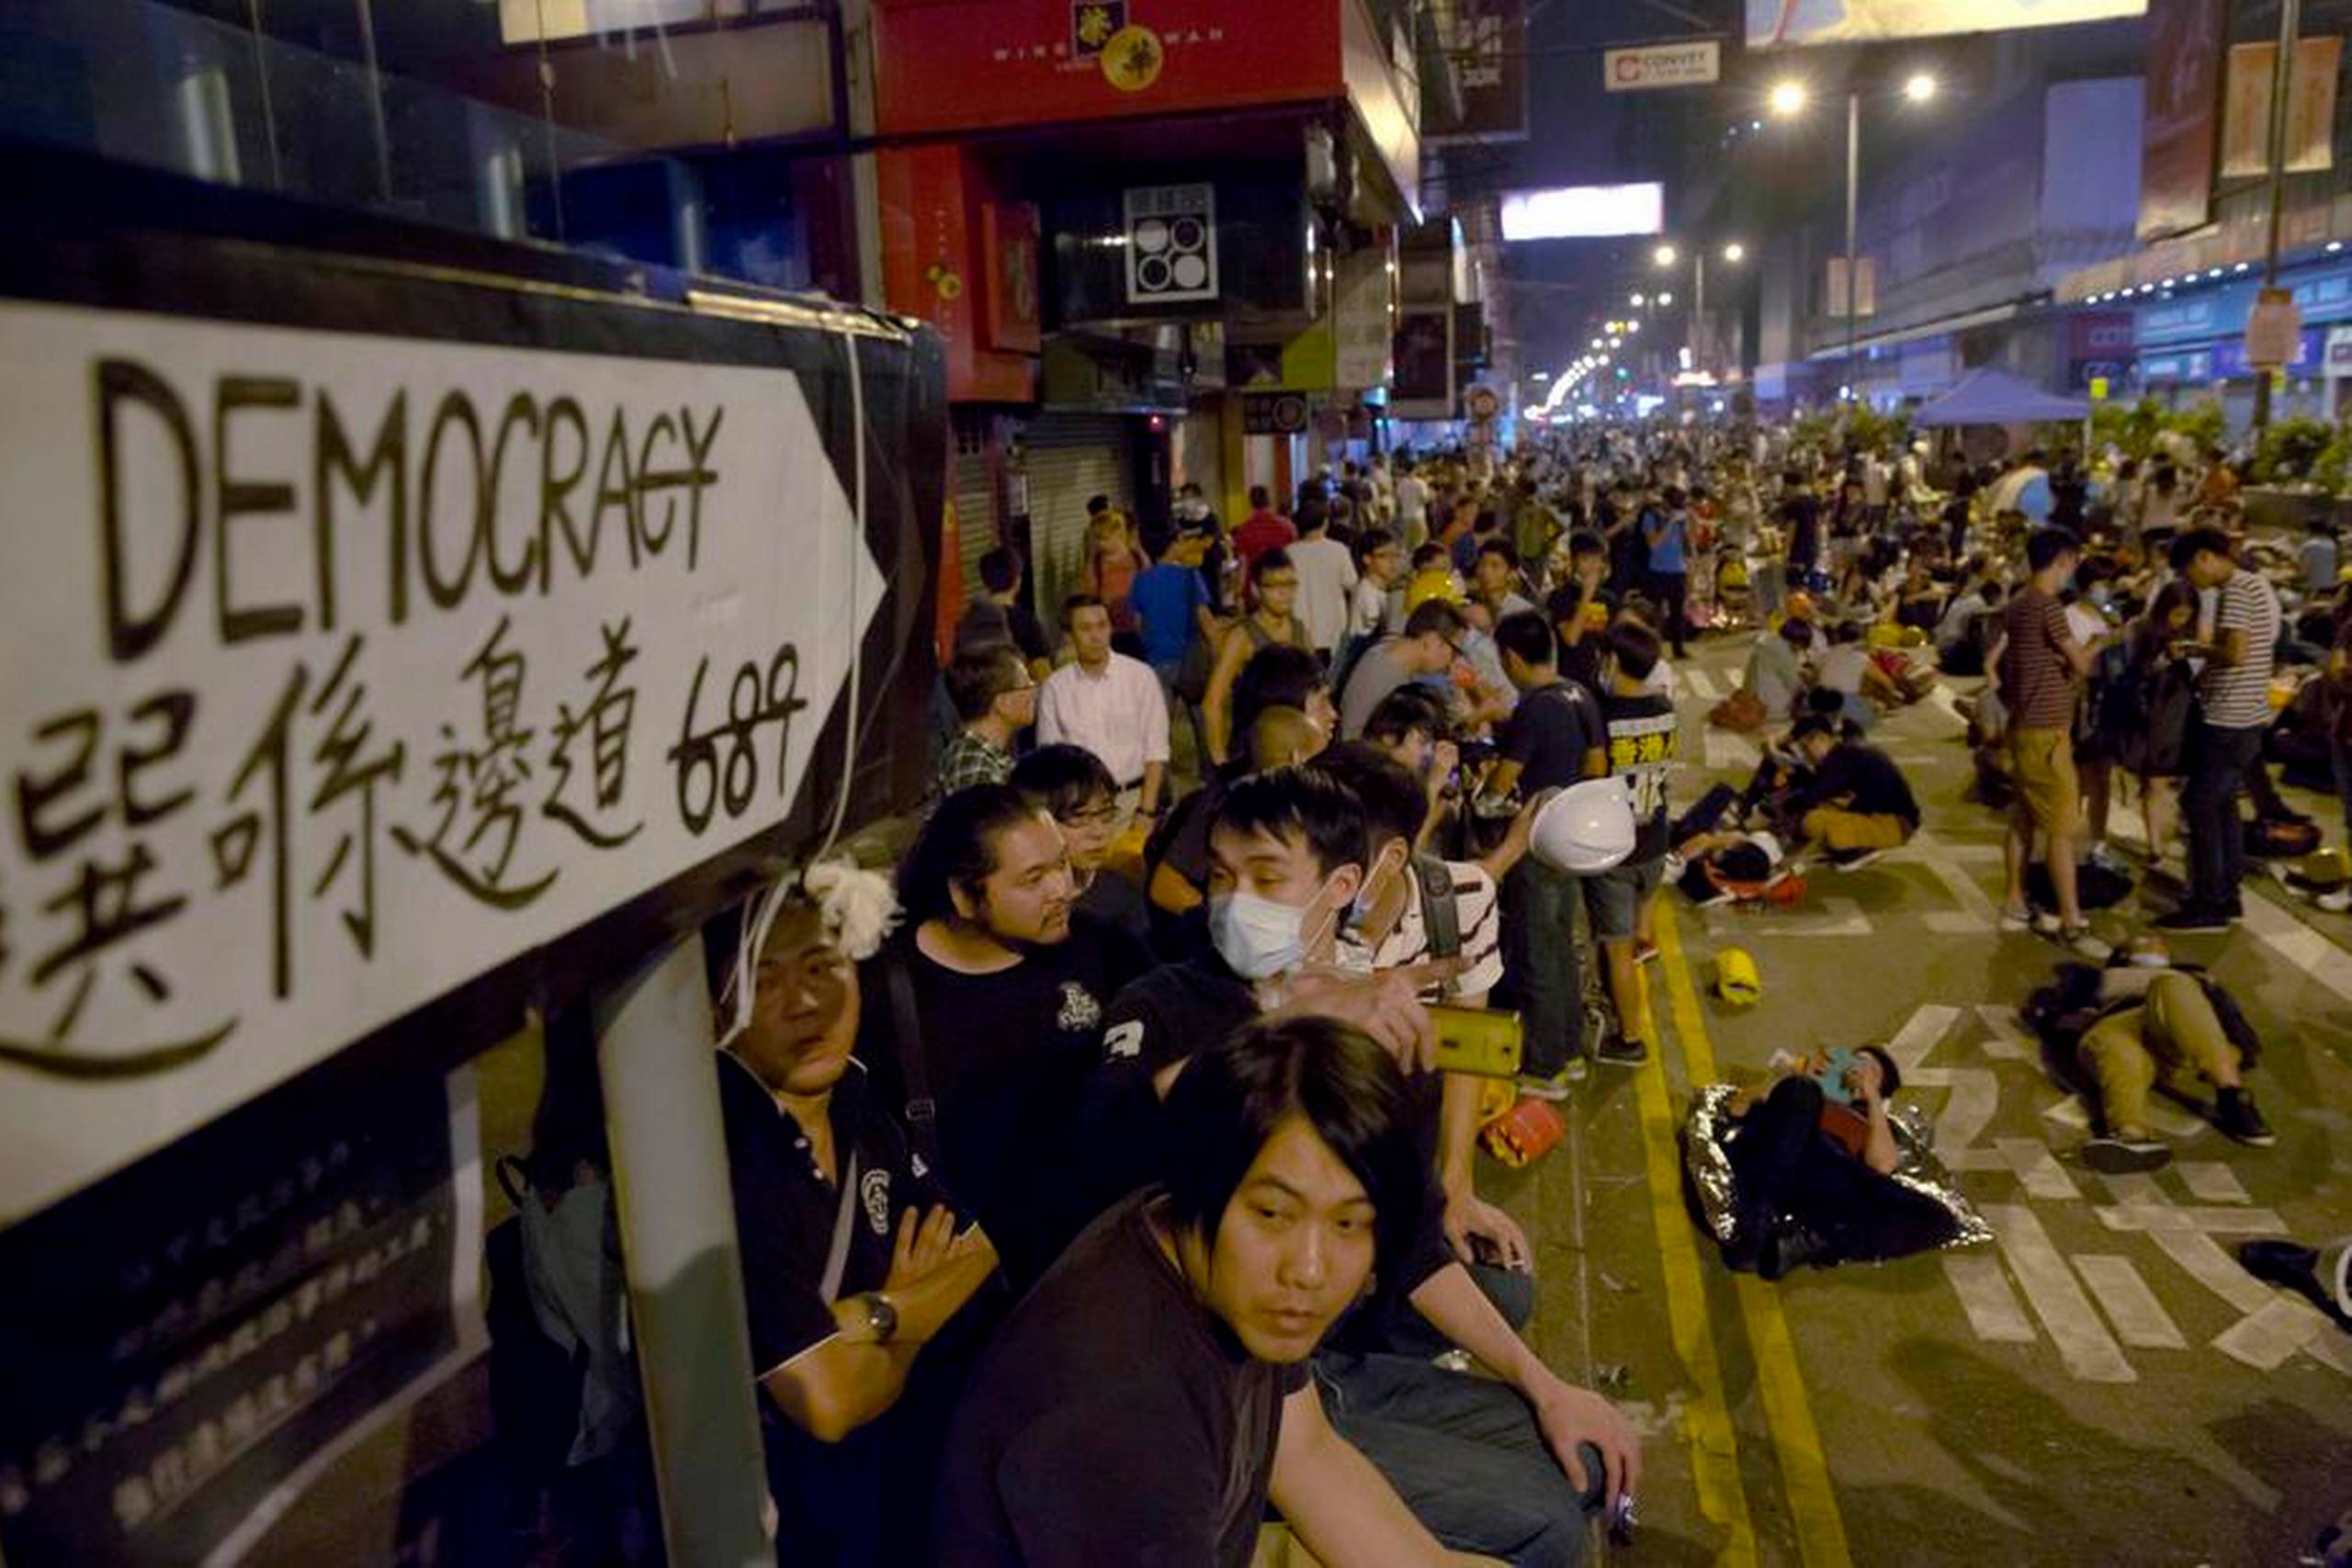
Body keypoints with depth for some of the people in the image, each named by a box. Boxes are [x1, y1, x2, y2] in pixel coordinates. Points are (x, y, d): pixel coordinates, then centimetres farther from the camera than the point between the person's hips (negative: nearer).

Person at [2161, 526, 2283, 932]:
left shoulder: (2235, 591, -16)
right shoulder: (2257, 586, 15)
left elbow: (2236, 653, -27)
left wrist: (2198, 650, -11)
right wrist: (2206, 657, 13)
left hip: (2228, 720, -10)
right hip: (2249, 716, 10)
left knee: (2199, 805, -6)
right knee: (2223, 803, 16)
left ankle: (2208, 904, -3)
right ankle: (2228, 894, 22)